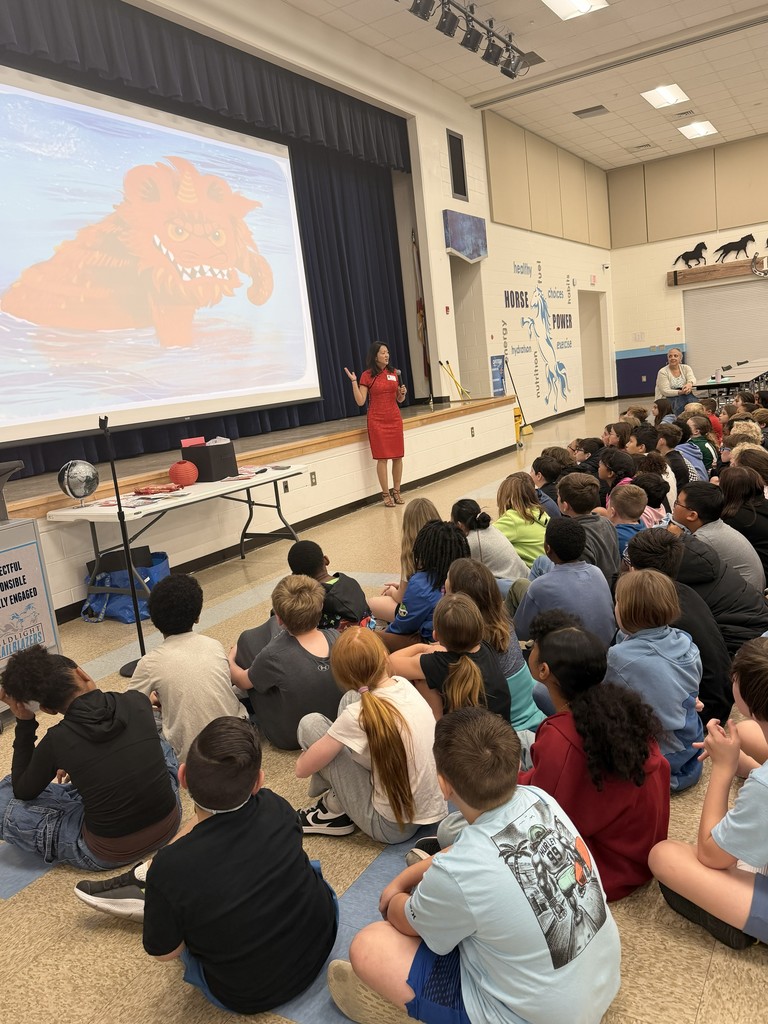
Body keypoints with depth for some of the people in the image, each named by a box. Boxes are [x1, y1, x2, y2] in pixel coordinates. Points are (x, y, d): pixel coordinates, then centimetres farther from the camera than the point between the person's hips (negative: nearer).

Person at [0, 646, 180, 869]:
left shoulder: (56, 741, -16)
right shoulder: (137, 702, -8)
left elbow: (23, 792, 6)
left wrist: (24, 723, 2)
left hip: (111, 854, -3)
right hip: (170, 824, 3)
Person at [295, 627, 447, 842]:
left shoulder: (358, 716, -25)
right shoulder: (404, 685, -8)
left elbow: (302, 769, -11)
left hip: (393, 827, -6)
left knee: (310, 724, -6)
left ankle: (335, 810, 13)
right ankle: (338, 794, 22)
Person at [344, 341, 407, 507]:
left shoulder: (394, 372, 8)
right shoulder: (367, 375, -4)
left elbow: (400, 400, 15)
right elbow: (360, 401, -9)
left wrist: (402, 393, -6)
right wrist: (354, 381, -16)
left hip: (394, 419, 4)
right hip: (377, 420, -4)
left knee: (398, 457, 4)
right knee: (382, 458, -3)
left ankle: (396, 491, 17)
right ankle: (386, 494, 6)